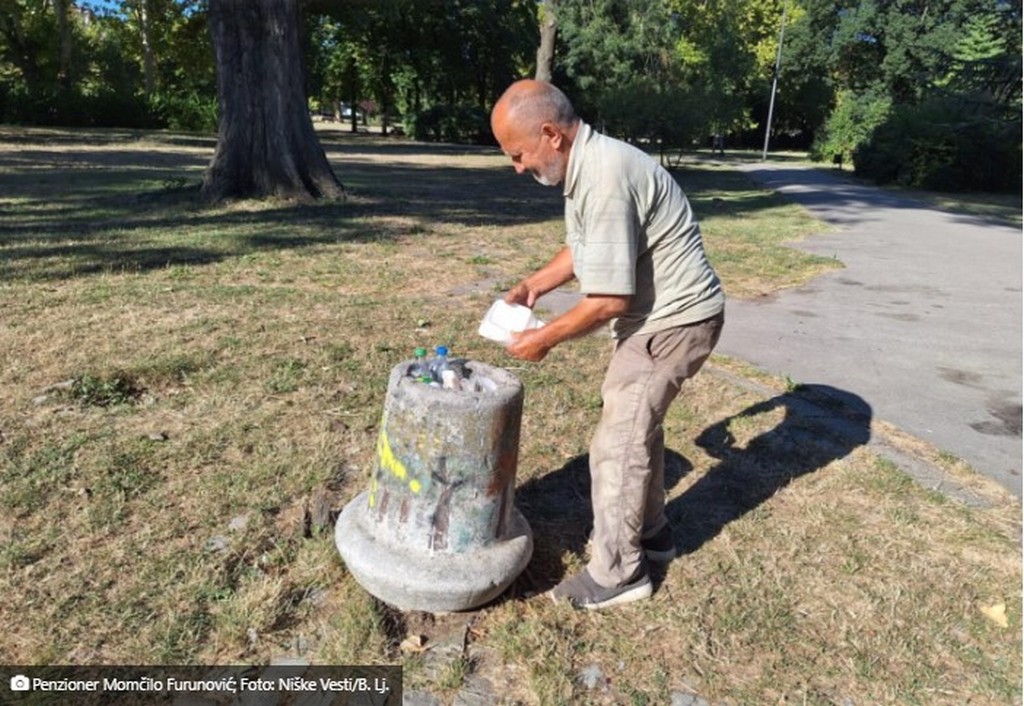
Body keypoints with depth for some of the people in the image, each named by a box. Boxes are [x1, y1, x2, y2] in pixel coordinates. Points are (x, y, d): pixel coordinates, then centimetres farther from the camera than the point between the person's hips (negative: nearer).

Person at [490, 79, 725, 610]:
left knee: (617, 440, -3)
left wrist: (545, 338, -14)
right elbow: (583, 248, 18)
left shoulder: (604, 182, -27)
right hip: (659, 312, 10)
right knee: (637, 422, 20)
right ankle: (649, 531, 38)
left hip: (674, 320, -10)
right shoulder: (586, 164, 5)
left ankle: (617, 572, 13)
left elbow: (608, 300, -26)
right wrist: (533, 285, 5)